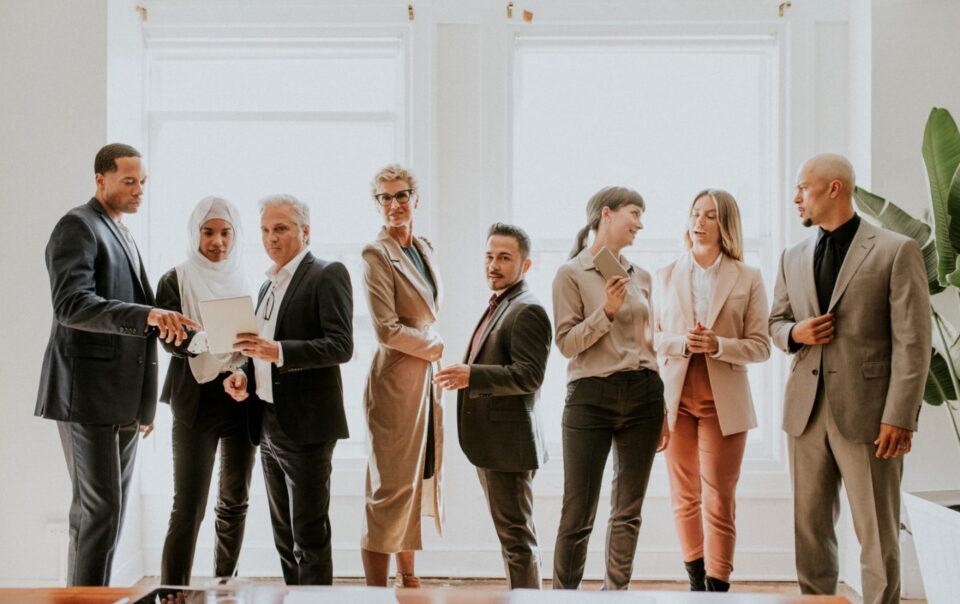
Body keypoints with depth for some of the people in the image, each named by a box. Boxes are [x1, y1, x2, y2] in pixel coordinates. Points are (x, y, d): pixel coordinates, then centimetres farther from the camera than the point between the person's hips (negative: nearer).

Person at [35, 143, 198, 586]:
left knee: (106, 513, 11)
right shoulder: (78, 227, -8)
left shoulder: (122, 235, 20)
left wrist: (144, 401, 21)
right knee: (99, 511, -10)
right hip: (88, 396, -9)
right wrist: (148, 315, -35)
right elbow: (70, 304, -23)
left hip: (122, 400, 9)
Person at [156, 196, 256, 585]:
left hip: (241, 398, 4)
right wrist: (206, 338, -30)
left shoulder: (242, 281, 12)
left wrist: (243, 374, -9)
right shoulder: (176, 281, 0)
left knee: (235, 501, 11)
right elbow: (171, 339, -11)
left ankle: (225, 584, 23)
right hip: (197, 400, -4)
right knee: (188, 508, -9)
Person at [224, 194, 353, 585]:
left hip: (305, 426, -8)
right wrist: (245, 376, 4)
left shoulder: (327, 275, -7)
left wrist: (279, 351, -27)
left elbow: (341, 346, -17)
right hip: (268, 425, 8)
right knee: (284, 536, 14)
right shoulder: (269, 284, 18)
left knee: (309, 536, -4)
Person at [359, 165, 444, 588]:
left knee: (416, 479, 14)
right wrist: (436, 346, -9)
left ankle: (407, 578, 25)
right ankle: (376, 590, 4)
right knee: (391, 487, -4)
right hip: (396, 381, -8)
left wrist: (432, 347, 6)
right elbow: (388, 330, -18)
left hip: (426, 377, 8)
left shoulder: (423, 249, 12)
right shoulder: (377, 255, -12)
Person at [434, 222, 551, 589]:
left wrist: (472, 375, -29)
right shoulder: (498, 307, 19)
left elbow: (529, 376, -22)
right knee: (512, 535, 16)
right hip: (491, 443, 10)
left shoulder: (528, 311, -13)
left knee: (516, 537, -5)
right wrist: (465, 376, 14)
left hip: (508, 443, -10)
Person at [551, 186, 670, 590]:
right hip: (590, 397, -5)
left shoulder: (641, 276, 13)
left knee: (628, 512, 8)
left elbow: (653, 344, 17)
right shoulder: (571, 274, -1)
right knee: (578, 514, -2)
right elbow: (567, 343, -6)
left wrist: (663, 413, 16)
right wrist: (606, 311, -18)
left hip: (643, 397, 5)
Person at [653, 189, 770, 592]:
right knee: (684, 498, 8)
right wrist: (682, 342, -12)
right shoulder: (666, 276, 9)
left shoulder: (748, 278, 2)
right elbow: (653, 336, 8)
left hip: (724, 402, -2)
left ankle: (717, 586, 5)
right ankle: (696, 581, 20)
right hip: (676, 399, 2)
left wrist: (718, 345, -17)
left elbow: (760, 346, 0)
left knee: (719, 502, -1)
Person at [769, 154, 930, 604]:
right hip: (807, 413, 5)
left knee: (877, 537, 1)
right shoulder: (793, 257, 13)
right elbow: (775, 322, 22)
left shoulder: (897, 251, -4)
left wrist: (899, 417, -13)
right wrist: (794, 332, -2)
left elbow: (912, 342, -7)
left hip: (867, 414, -5)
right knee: (810, 529, 10)